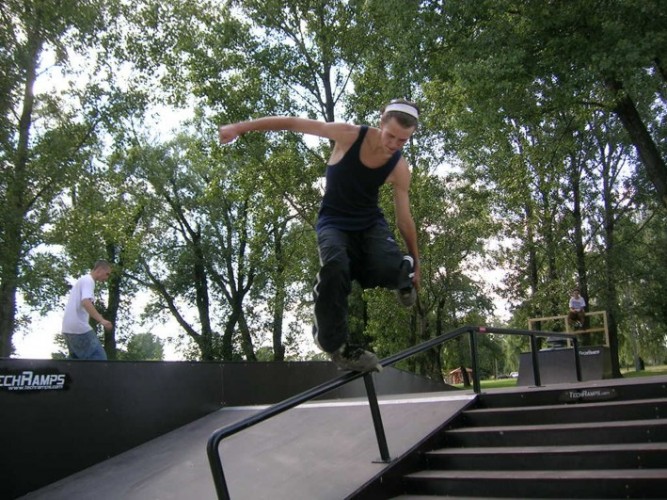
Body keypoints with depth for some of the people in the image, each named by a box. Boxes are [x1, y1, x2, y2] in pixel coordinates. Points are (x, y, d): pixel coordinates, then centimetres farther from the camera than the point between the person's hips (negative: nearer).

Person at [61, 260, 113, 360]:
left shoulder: (82, 280, 23)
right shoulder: (88, 280, -7)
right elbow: (86, 302, -24)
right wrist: (101, 320, -33)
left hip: (69, 328, 10)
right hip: (79, 327, -10)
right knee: (99, 357, -10)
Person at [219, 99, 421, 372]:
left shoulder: (400, 168, -12)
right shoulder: (349, 135, -19)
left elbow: (404, 218, -2)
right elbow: (294, 123, -14)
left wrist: (415, 262, 4)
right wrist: (240, 126, -12)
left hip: (370, 223, 1)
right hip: (334, 222, -1)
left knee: (392, 269, -33)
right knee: (334, 266, -37)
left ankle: (404, 269, 7)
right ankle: (335, 344, -20)